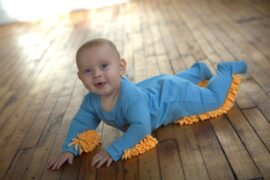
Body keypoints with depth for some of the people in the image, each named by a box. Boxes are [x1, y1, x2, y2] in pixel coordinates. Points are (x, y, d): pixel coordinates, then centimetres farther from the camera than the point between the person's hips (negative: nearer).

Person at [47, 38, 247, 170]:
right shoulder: (92, 100, -23)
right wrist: (69, 149, -24)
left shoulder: (131, 96, -46)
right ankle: (200, 69, 61)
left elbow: (141, 128, -49)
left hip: (173, 96, -7)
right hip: (155, 88, 7)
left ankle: (226, 70, 33)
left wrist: (114, 150, -50)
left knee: (214, 98, 8)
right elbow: (81, 122, -11)